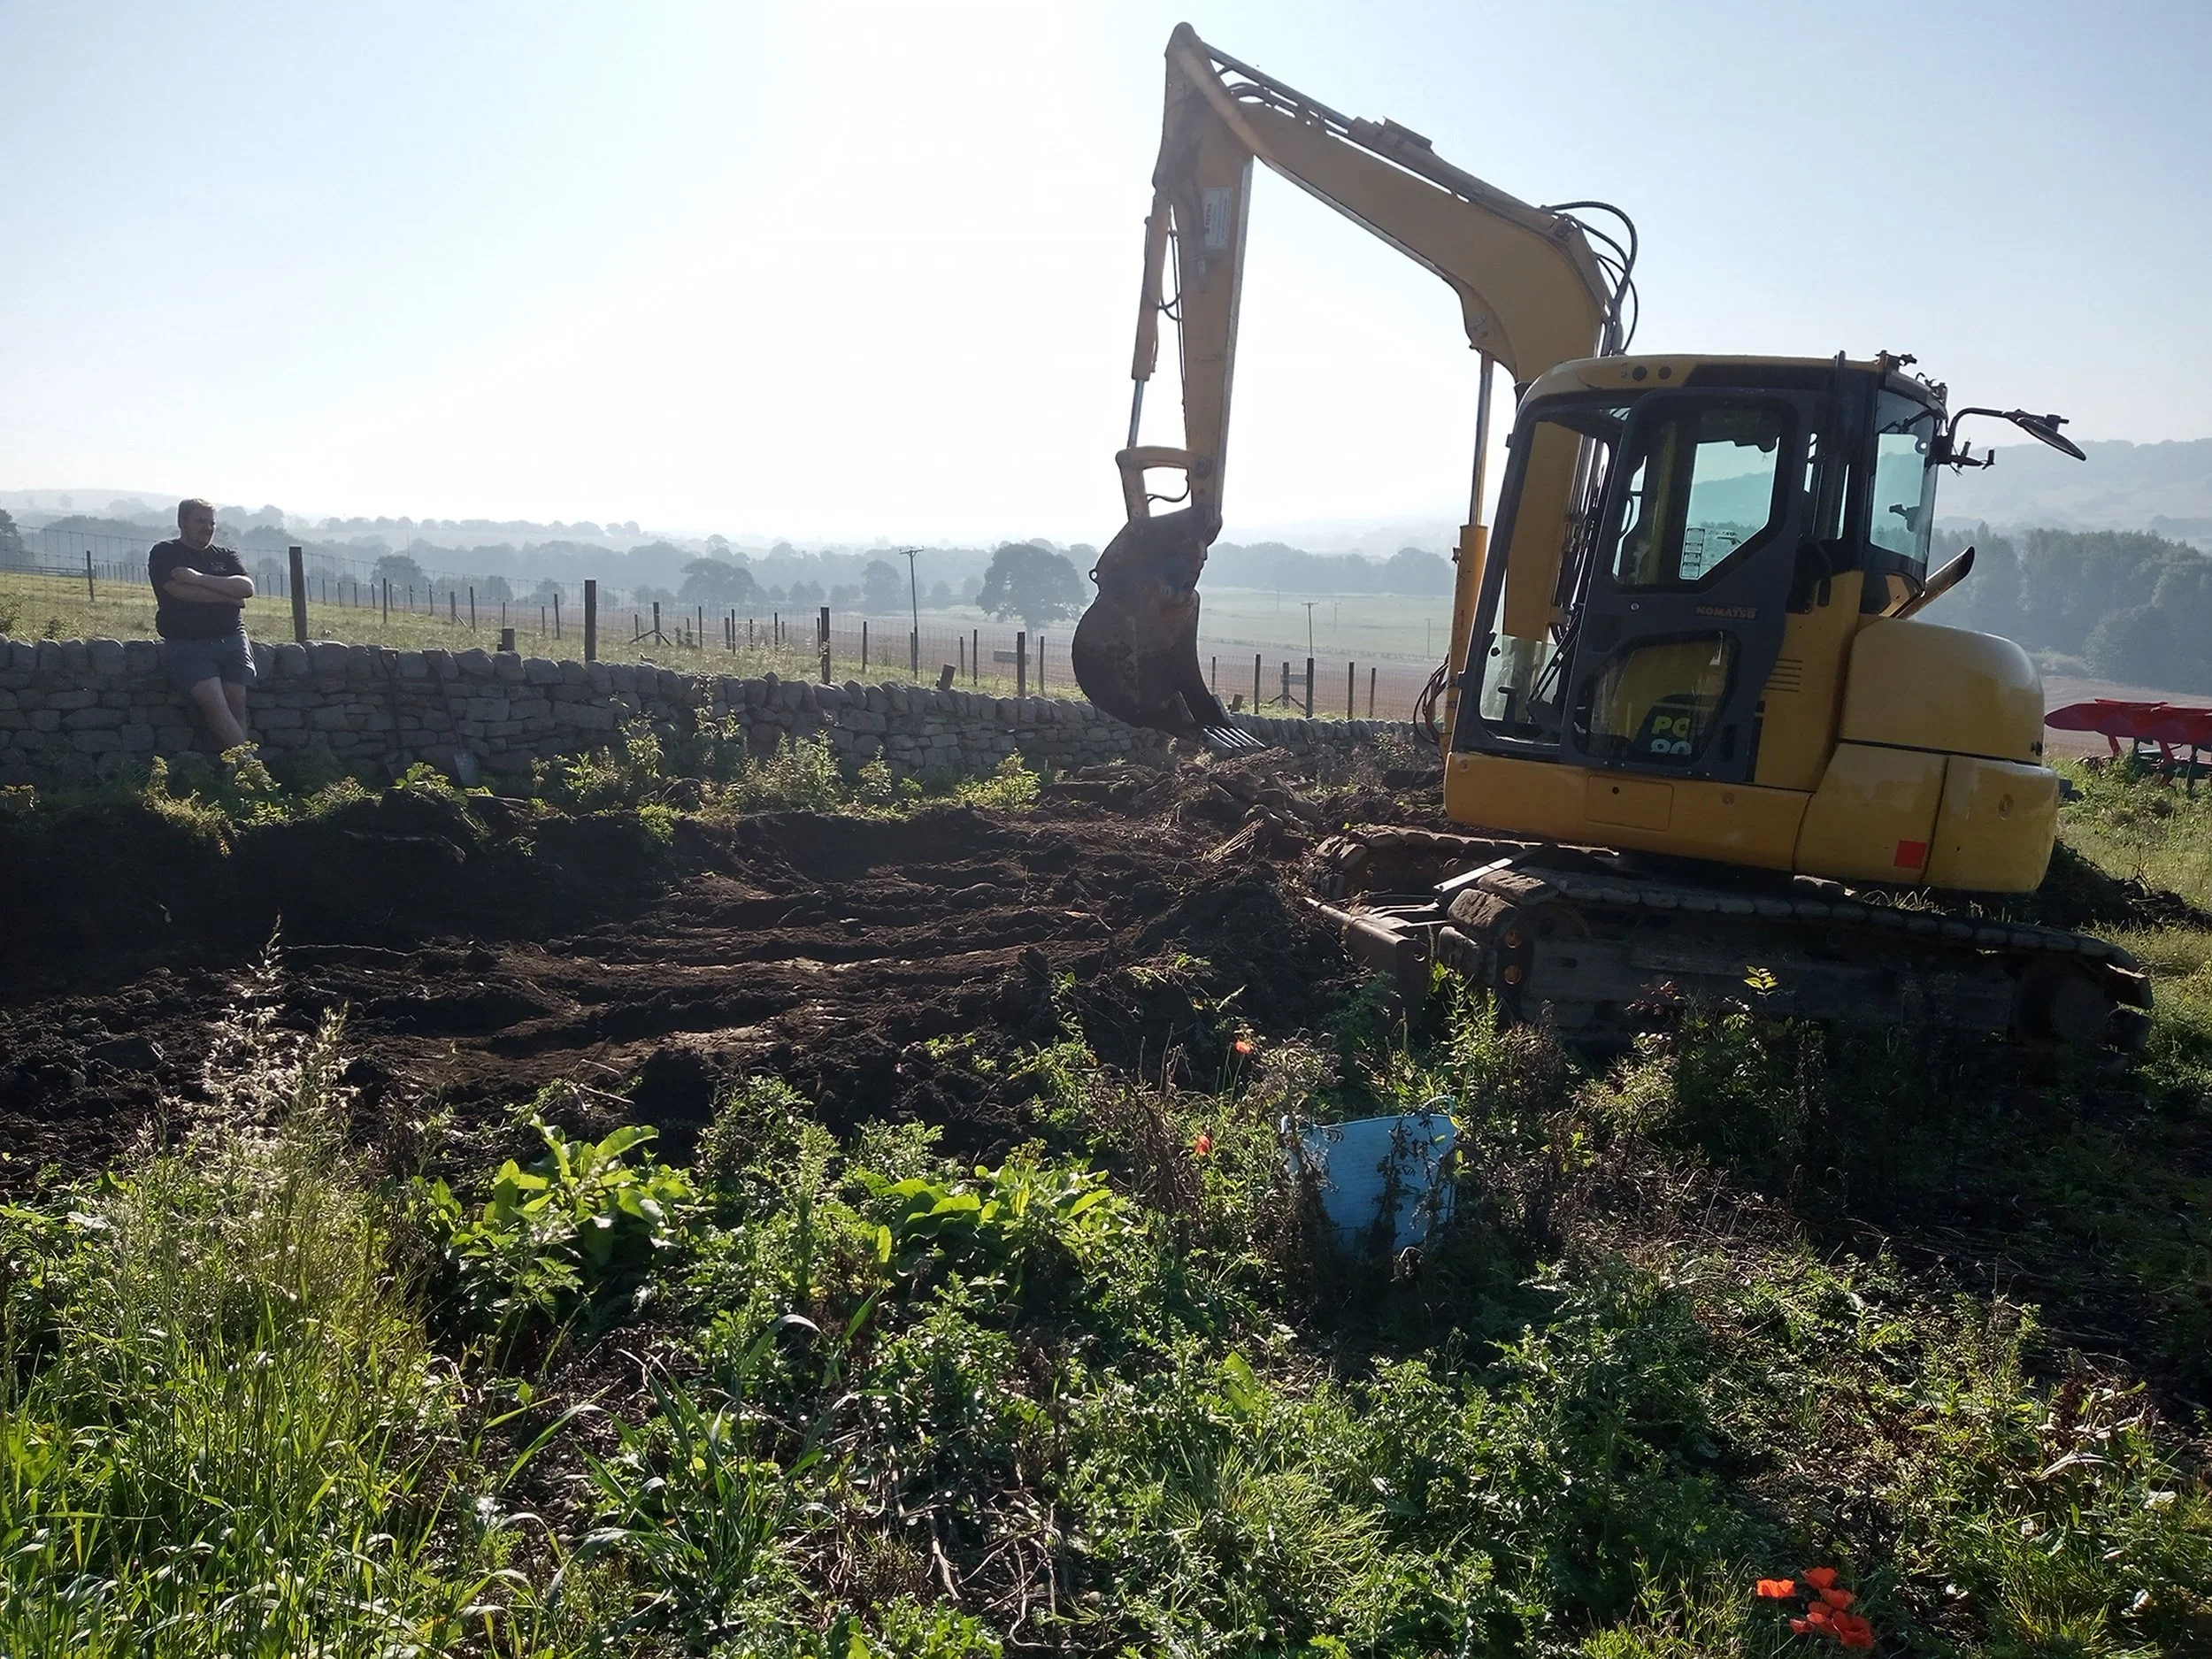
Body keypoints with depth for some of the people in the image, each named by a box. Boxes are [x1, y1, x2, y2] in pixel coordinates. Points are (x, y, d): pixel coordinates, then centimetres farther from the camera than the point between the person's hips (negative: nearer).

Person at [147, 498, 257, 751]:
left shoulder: (225, 556, 19)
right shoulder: (164, 555, 8)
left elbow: (247, 587, -1)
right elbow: (182, 591, -11)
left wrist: (199, 578, -11)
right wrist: (229, 595, -3)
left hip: (232, 640, 4)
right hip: (187, 644, -3)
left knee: (237, 702, -12)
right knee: (214, 702, -22)